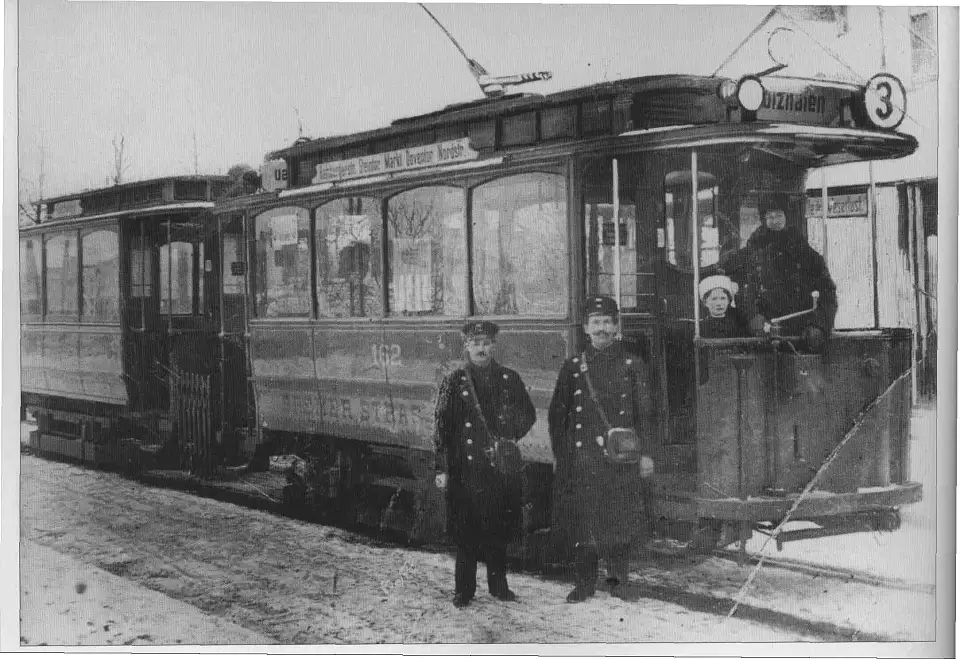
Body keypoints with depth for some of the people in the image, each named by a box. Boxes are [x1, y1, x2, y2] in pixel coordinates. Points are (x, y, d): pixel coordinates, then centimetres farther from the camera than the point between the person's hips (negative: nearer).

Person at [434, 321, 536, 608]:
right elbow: (442, 427, -1)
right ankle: (464, 589, 11)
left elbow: (528, 415, 13)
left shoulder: (509, 379, 7)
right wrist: (442, 469, -6)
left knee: (500, 529, 9)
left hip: (502, 467, 2)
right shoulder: (454, 383, 1)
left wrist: (508, 438, -4)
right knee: (465, 531, 0)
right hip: (466, 468, -2)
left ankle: (498, 583, 23)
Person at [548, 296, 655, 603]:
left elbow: (645, 412, 7)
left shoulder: (632, 366, 7)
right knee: (580, 521, 0)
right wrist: (560, 456, 6)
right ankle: (584, 584, 11)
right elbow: (557, 414, 11)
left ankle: (618, 579, 15)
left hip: (621, 456, -1)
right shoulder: (572, 367, 9)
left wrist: (645, 453, 1)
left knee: (621, 518, -1)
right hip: (581, 459, 1)